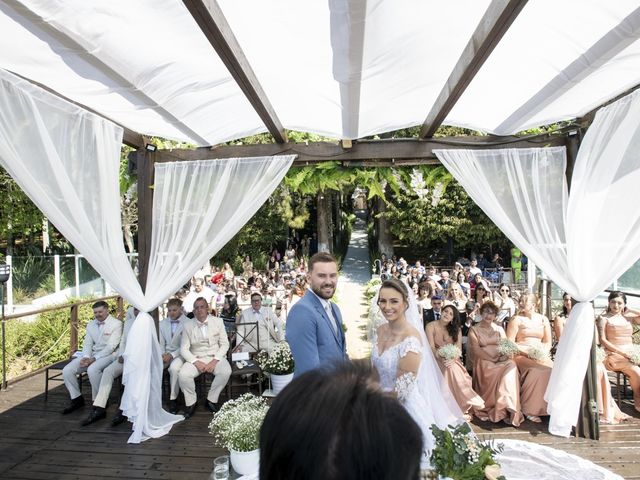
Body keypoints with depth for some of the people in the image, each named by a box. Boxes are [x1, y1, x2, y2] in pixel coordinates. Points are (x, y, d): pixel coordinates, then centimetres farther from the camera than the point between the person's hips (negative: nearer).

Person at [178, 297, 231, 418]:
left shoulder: (218, 321, 0)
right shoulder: (187, 325, 0)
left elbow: (224, 344, 0)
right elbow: (184, 349, -2)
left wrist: (215, 361, -14)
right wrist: (196, 362, -16)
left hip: (215, 357, 0)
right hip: (196, 358, 1)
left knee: (226, 371, -29)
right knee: (183, 375, -27)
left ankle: (211, 400, -7)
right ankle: (191, 403, -1)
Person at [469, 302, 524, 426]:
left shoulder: (499, 329, 19)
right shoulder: (474, 329, 7)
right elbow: (476, 349, -4)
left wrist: (505, 354, -12)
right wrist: (492, 359, -16)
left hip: (501, 361, 3)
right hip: (483, 361, -3)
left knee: (511, 365, -29)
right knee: (497, 372, -32)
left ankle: (509, 409, -25)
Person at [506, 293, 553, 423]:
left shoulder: (543, 319, 14)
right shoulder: (516, 319, 3)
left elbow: (548, 342, 15)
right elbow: (510, 343, -2)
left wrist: (541, 352, -5)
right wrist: (527, 351, -14)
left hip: (540, 355, 4)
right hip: (521, 354, -4)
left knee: (552, 369, -26)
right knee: (538, 370, -31)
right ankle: (529, 409, -19)